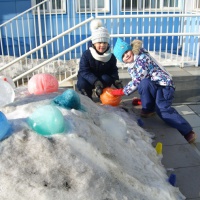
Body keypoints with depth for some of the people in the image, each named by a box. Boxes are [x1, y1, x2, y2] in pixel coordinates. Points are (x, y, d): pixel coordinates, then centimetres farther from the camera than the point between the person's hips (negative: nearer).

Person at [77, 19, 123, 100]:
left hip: (102, 78, 2)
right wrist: (95, 82, -44)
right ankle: (87, 96, -1)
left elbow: (113, 71, -6)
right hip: (88, 78, -2)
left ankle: (102, 94, 0)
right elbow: (84, 71, -28)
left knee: (107, 79, -31)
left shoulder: (111, 57, -13)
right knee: (82, 83, -34)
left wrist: (116, 81, -29)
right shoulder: (86, 54, -23)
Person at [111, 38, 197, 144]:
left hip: (163, 84, -7)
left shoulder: (142, 58, -18)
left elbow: (137, 81, -22)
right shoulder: (130, 66, 11)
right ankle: (148, 109, -9)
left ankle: (187, 132, -29)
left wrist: (122, 91, -14)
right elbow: (136, 83, 19)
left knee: (162, 108, -33)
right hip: (153, 87, 7)